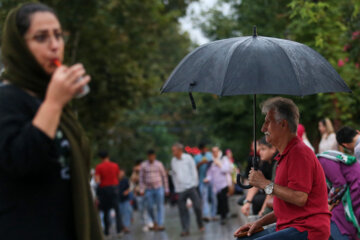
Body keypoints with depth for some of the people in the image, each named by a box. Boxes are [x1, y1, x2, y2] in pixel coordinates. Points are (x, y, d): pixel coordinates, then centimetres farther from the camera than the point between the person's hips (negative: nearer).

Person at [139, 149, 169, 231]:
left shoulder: (159, 164, 0)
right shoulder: (143, 165, 1)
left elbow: (164, 176, 6)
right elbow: (141, 178, 3)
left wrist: (166, 189, 5)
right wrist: (141, 190, -3)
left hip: (159, 188, -1)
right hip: (149, 189, 1)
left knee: (160, 207, -8)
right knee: (150, 207, 1)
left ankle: (160, 225, -10)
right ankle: (155, 222, 26)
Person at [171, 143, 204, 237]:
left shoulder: (188, 158, 1)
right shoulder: (173, 161, 10)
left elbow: (193, 171, 3)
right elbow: (173, 174, 16)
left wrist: (195, 184, -3)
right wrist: (176, 187, 12)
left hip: (191, 186, -3)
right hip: (180, 189, 3)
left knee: (197, 206, -6)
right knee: (182, 210, -1)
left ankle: (201, 225, 14)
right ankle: (185, 229, 3)